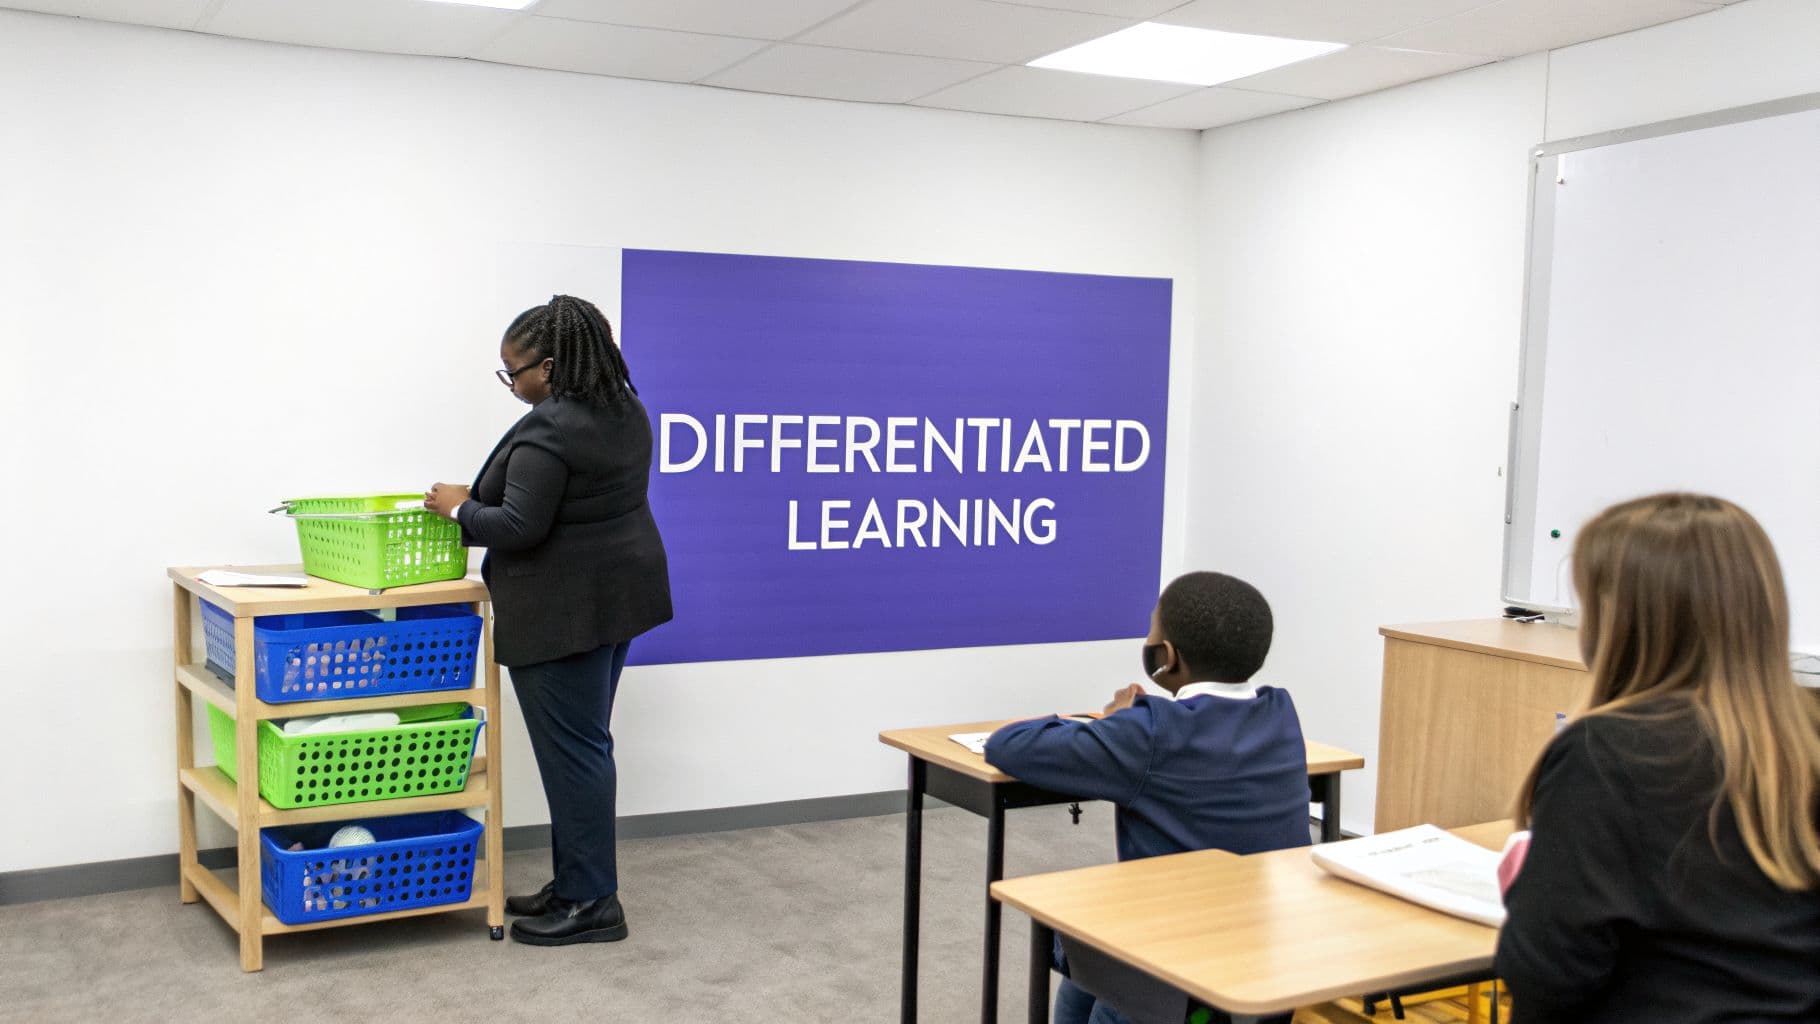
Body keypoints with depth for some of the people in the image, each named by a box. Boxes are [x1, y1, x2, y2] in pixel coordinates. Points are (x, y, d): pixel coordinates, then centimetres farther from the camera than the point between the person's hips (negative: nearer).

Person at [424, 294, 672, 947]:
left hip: (564, 610, -10)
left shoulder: (547, 432, -21)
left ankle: (592, 904, 6)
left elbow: (519, 526, -23)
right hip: (619, 594, 10)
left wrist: (459, 509, -6)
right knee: (583, 743, 15)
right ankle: (575, 884, 24)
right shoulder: (627, 412, 9)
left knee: (572, 749, -2)